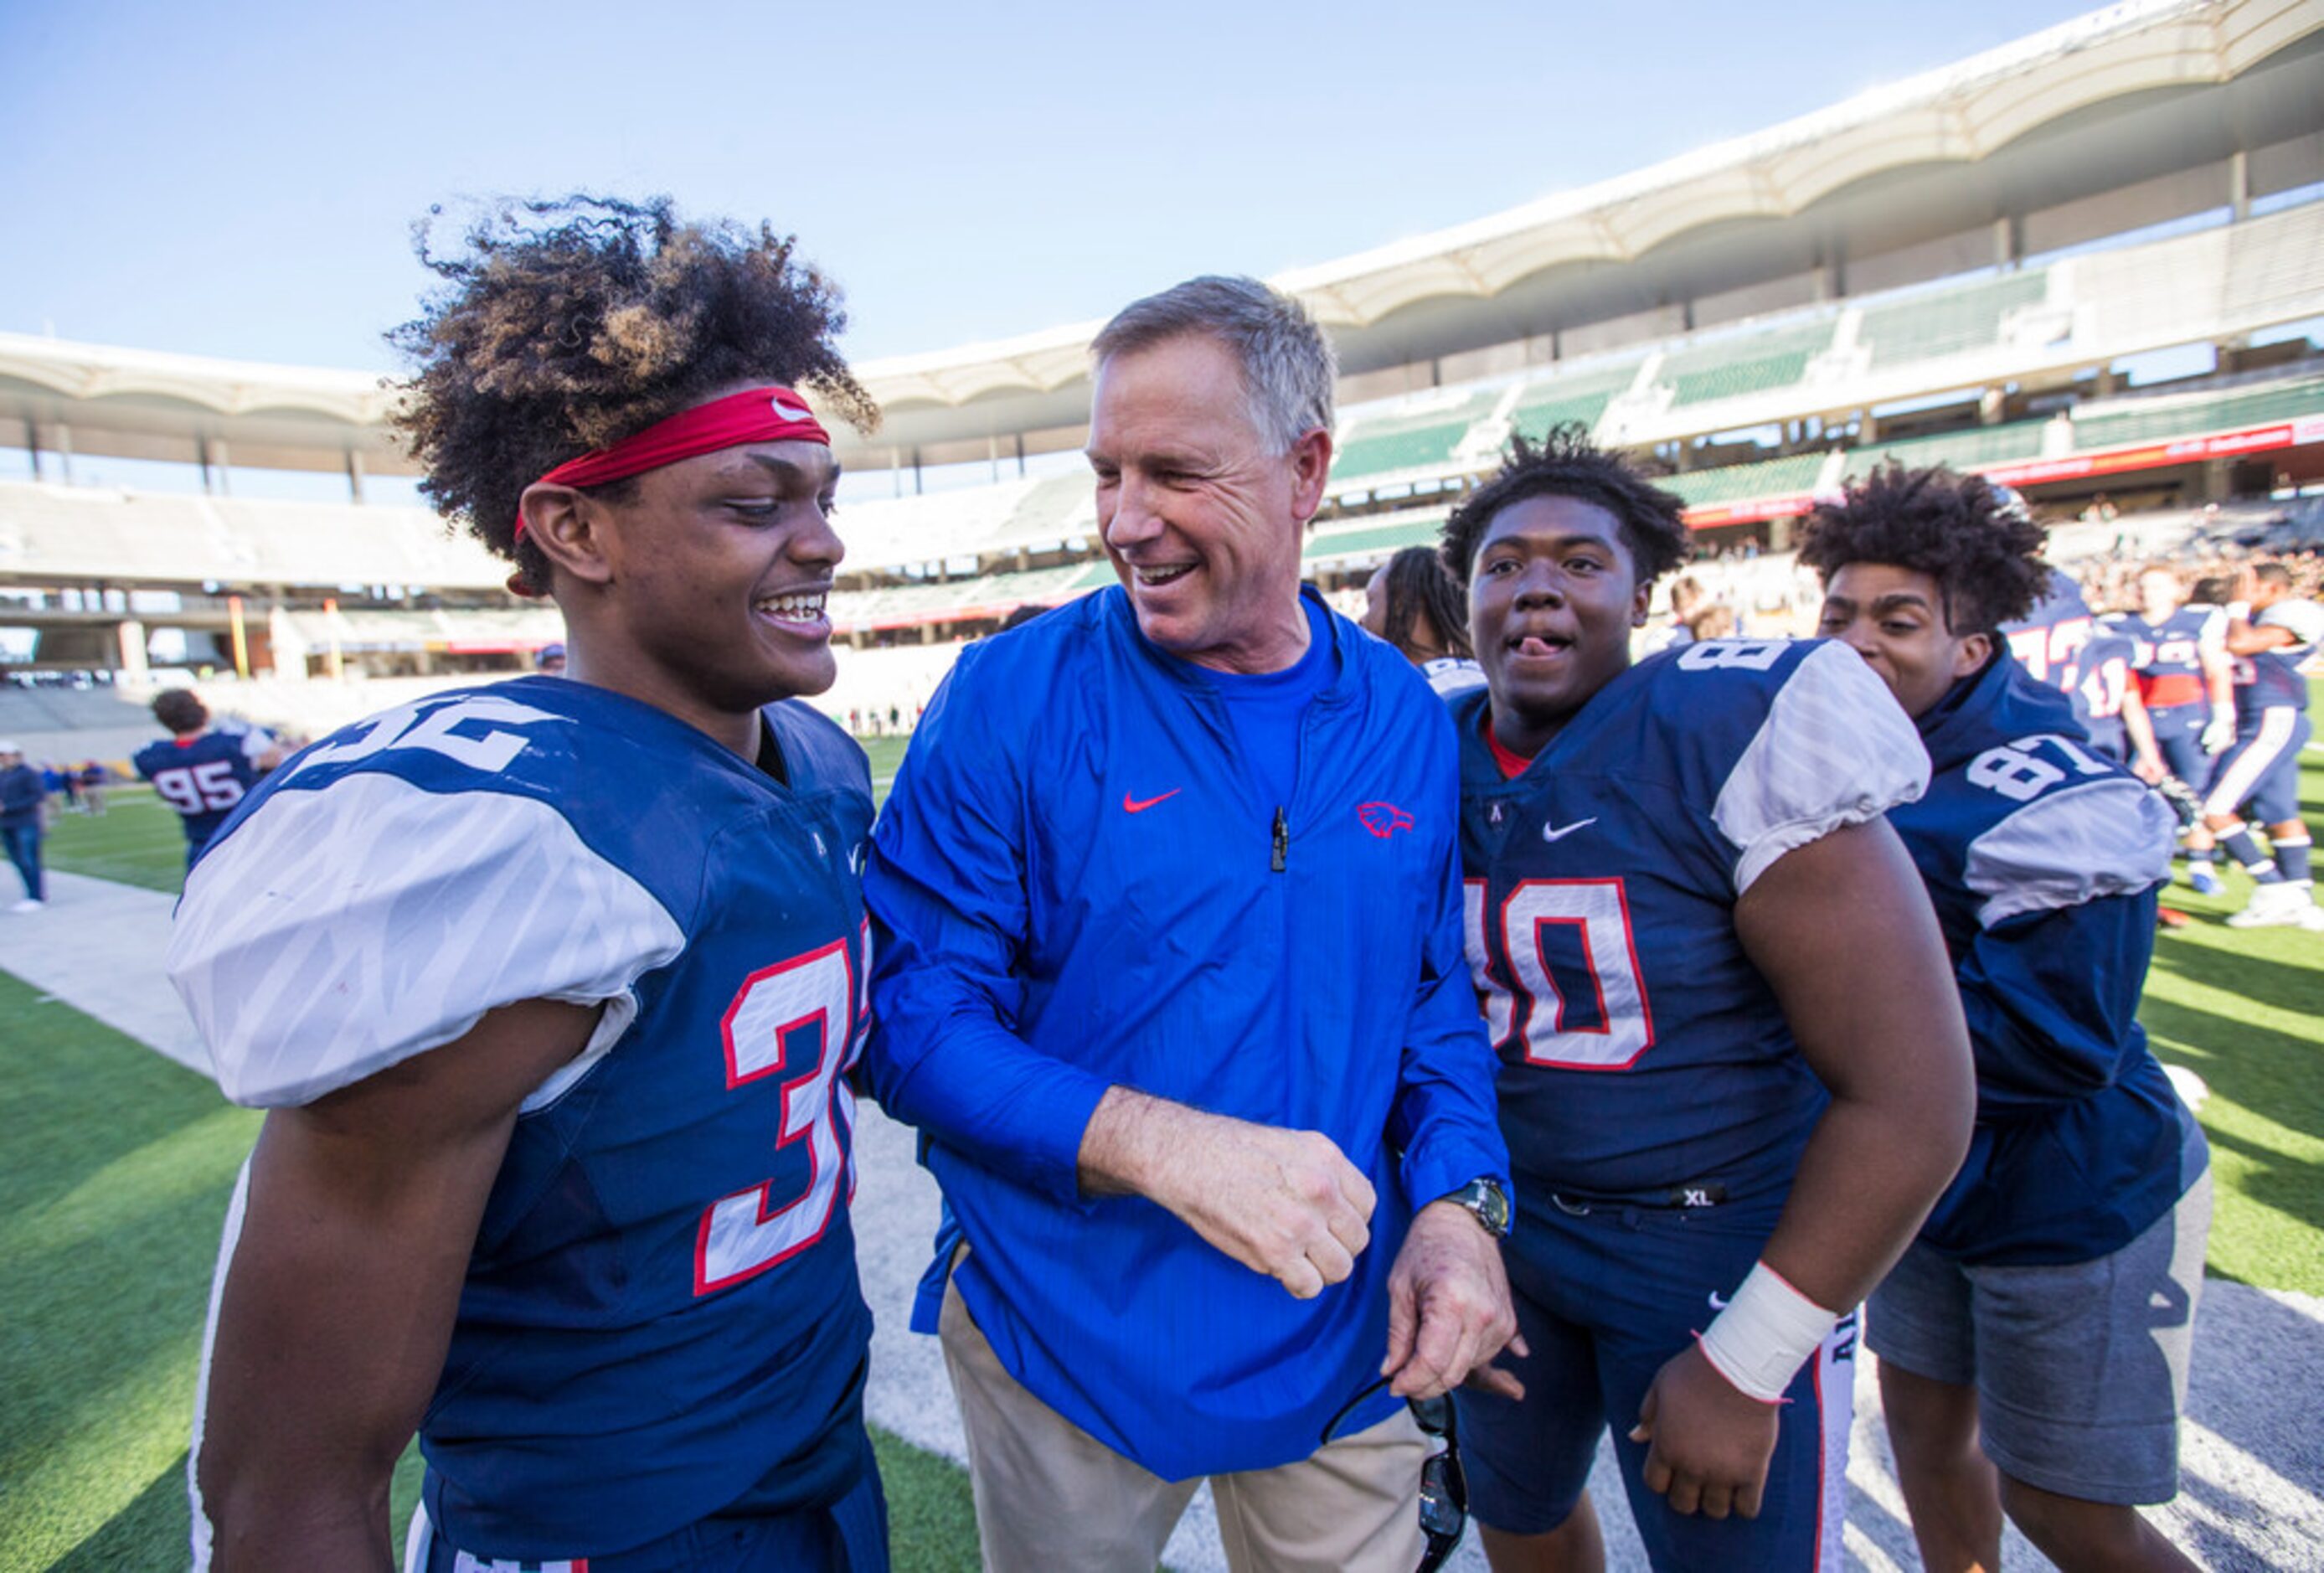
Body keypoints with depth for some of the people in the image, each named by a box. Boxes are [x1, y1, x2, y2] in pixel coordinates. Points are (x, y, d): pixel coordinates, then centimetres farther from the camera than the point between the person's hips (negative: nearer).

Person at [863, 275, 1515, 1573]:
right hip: (1069, 1338, -2)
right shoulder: (1013, 698, -15)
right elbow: (913, 1013, -16)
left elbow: (1438, 992, 5)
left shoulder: (1404, 719, -3)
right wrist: (1165, 1146, -29)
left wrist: (1461, 1199, -11)